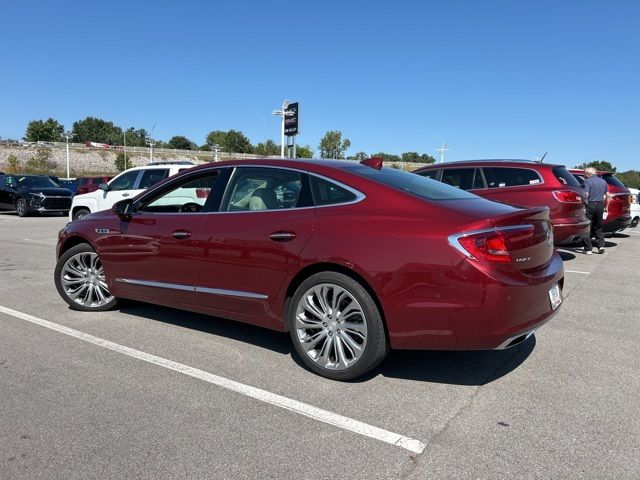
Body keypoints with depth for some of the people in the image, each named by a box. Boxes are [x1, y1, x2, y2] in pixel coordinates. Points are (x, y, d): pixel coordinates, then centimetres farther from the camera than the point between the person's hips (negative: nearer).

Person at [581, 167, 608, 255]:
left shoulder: (588, 181, -6)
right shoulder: (603, 182, 13)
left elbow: (586, 194, -17)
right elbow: (607, 195, 15)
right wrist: (606, 207, 21)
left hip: (590, 205, -6)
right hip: (600, 205, 6)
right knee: (598, 227, 17)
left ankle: (588, 249, -1)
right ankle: (601, 246, 8)